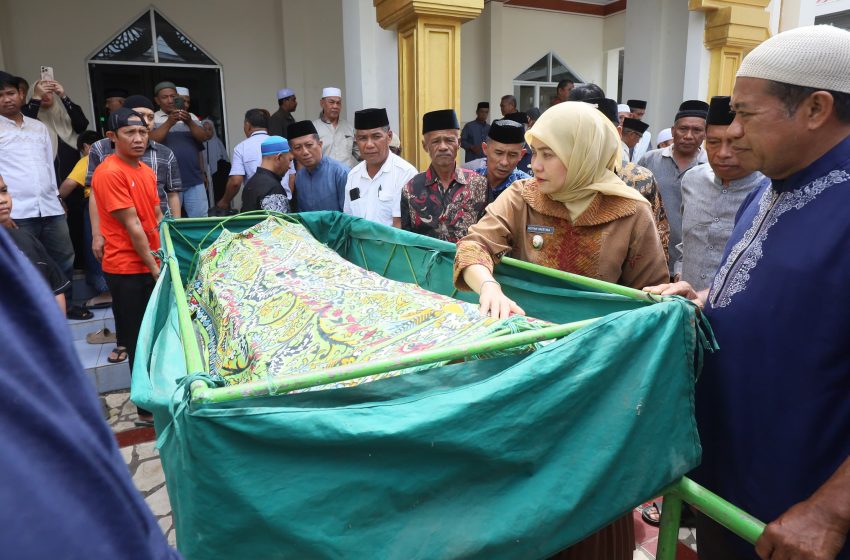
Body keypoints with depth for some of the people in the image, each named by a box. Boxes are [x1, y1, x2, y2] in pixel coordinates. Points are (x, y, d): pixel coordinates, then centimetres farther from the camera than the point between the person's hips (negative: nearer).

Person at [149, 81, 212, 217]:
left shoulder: (191, 117, 15)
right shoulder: (153, 119, 5)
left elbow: (203, 138, 2)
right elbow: (151, 141, -11)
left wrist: (189, 122, -15)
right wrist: (169, 123, -20)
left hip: (194, 180, 2)